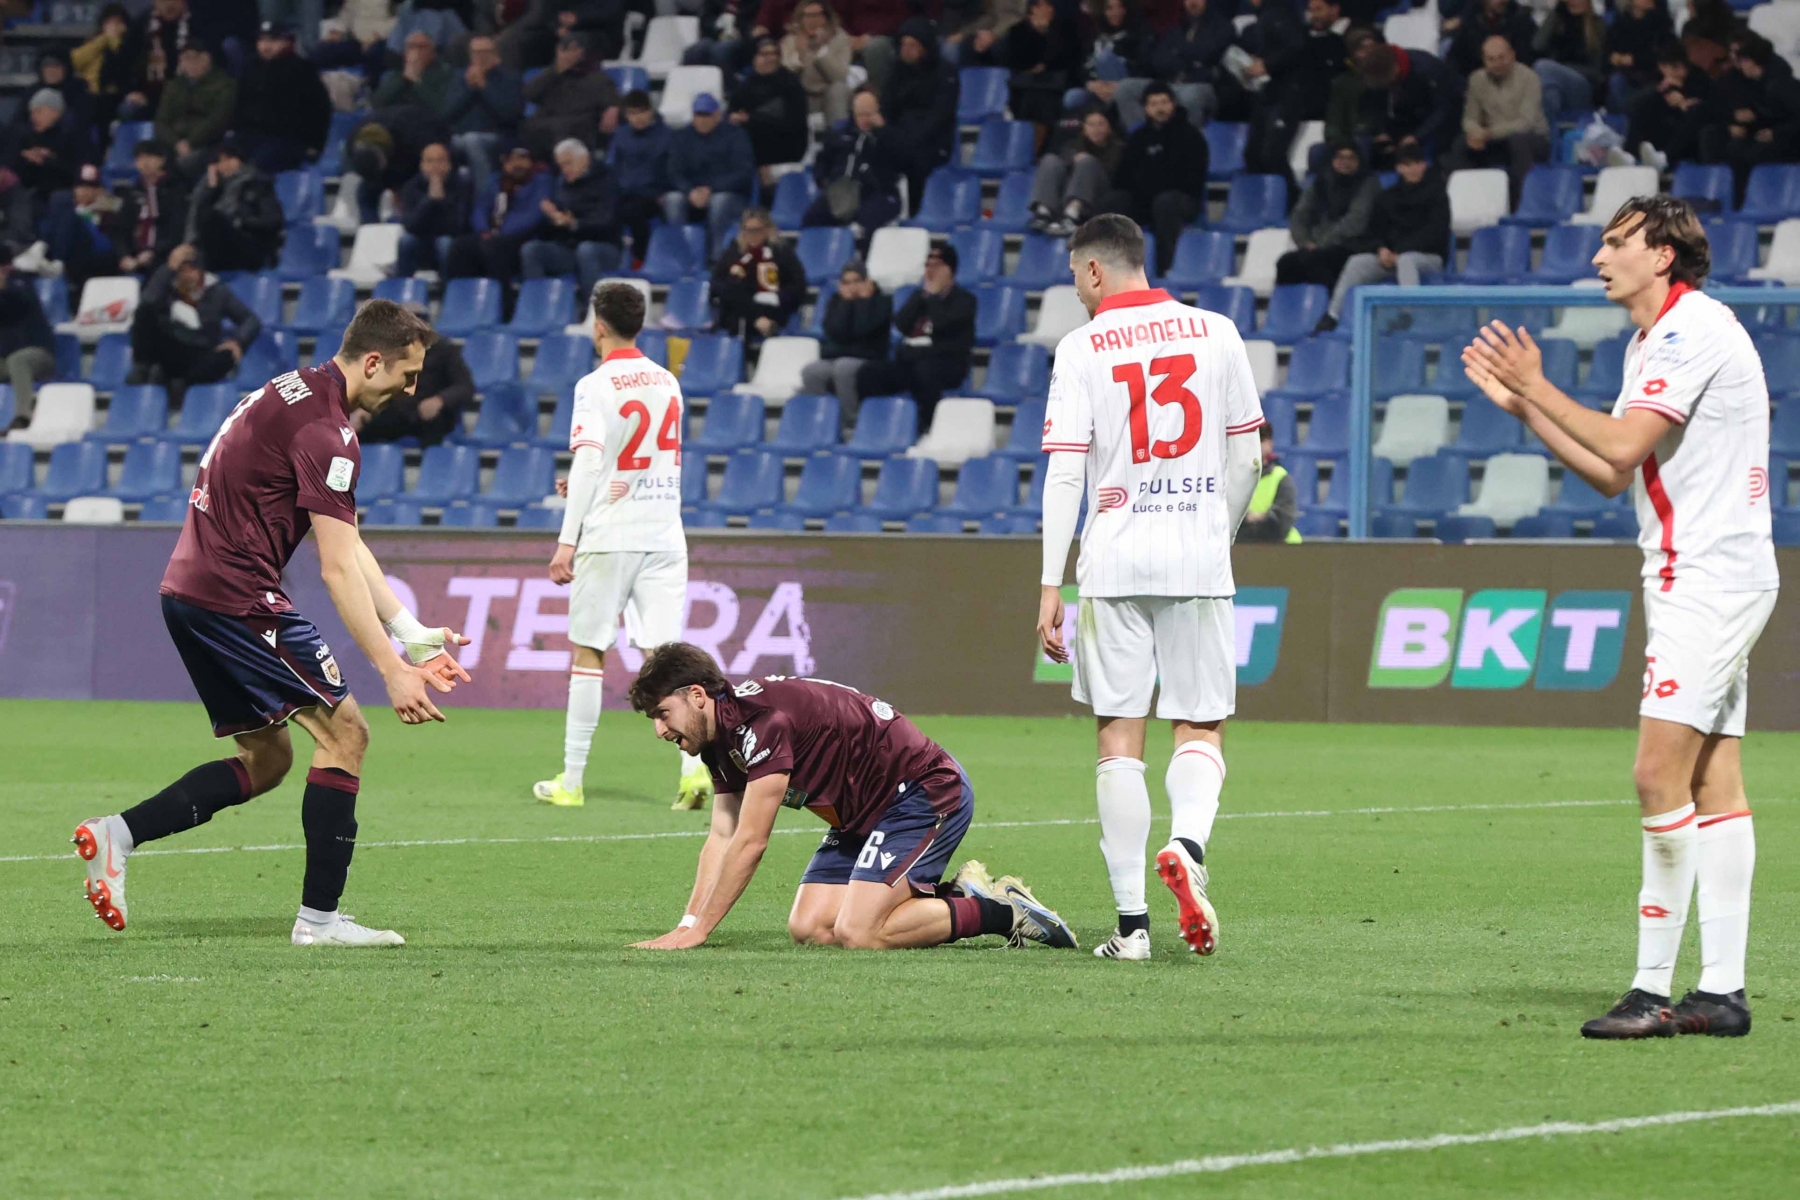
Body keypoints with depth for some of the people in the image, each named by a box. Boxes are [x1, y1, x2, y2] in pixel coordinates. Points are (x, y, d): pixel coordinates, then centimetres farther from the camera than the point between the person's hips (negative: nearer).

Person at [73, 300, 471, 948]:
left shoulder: (293, 392, 17)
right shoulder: (324, 428, -16)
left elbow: (349, 547, 19)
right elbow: (339, 568, -19)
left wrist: (413, 637, 15)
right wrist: (392, 670, -19)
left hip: (188, 591, 10)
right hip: (236, 597, -10)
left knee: (267, 759, 15)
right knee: (344, 731, -5)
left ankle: (117, 833, 8)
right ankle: (319, 916, -5)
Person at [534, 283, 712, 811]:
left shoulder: (596, 386, -8)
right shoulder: (668, 384, 11)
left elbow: (588, 462, -15)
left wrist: (567, 540, -15)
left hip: (609, 538, -5)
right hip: (664, 537, 5)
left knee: (588, 653, 4)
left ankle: (571, 780, 8)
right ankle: (695, 766, -17)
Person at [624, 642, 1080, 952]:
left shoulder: (763, 719, -26)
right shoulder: (721, 738, 5)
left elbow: (750, 843, -26)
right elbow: (722, 838, 6)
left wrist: (696, 931, -21)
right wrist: (687, 924, -6)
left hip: (929, 794, -10)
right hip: (866, 815, 10)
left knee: (856, 934, -21)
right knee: (809, 929, -2)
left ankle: (1001, 912, -7)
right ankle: (959, 897, 8)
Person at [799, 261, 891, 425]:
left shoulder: (882, 301, 0)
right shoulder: (835, 301, 11)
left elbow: (862, 329, -18)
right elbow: (836, 333, -8)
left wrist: (864, 300, -10)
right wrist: (846, 302, -8)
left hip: (869, 362, -3)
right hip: (833, 359, 3)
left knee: (843, 366, -38)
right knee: (810, 371, -29)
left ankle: (852, 422, -25)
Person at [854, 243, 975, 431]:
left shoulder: (964, 299, 5)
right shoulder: (920, 294, 23)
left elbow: (942, 324, -15)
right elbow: (900, 324, 6)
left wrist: (934, 295, -2)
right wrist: (924, 295, 3)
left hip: (947, 362, -5)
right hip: (909, 357, 6)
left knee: (924, 370, -42)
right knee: (869, 373, -21)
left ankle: (928, 427, -37)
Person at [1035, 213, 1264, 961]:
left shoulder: (1082, 348, -2)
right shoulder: (1215, 334, 6)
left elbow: (1065, 472, -7)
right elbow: (1245, 457, 8)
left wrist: (1050, 585, -6)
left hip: (1114, 561, -2)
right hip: (1198, 557, 2)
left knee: (1120, 737, 4)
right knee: (1201, 730, 8)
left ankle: (1132, 921, 2)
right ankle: (1188, 842, -23)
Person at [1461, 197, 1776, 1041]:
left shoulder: (1692, 328, -12)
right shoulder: (1655, 339, 19)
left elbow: (1623, 446, -20)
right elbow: (1614, 474, 20)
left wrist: (1539, 388, -10)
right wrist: (1523, 406, 16)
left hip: (1710, 577, -10)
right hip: (1697, 580, 10)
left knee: (1660, 776, -14)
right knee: (1714, 787, 6)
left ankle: (1654, 987, -13)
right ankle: (1722, 989, 5)